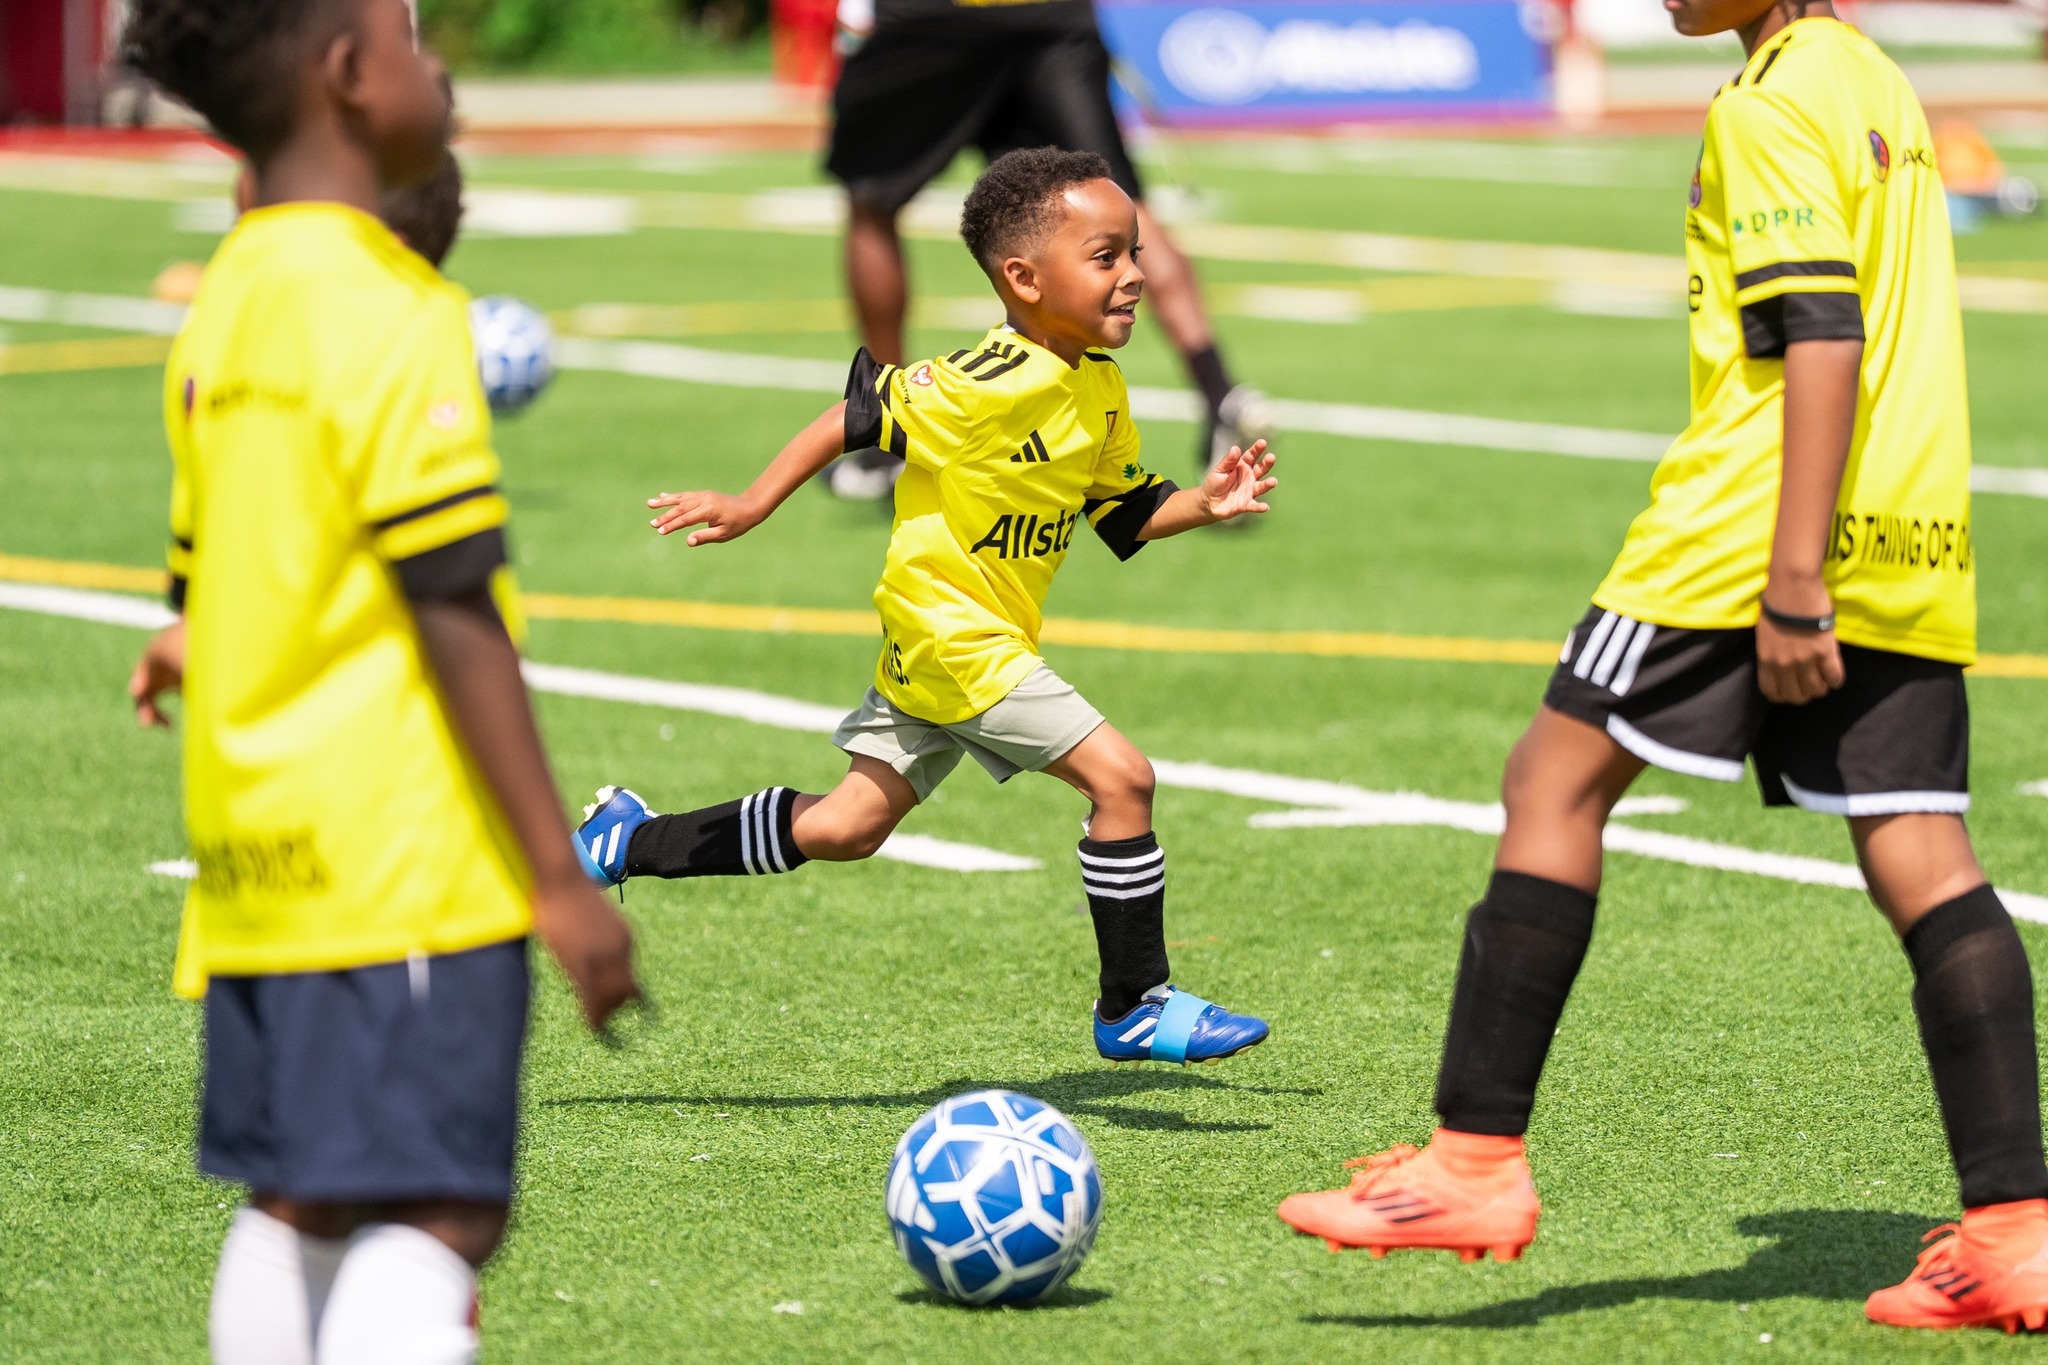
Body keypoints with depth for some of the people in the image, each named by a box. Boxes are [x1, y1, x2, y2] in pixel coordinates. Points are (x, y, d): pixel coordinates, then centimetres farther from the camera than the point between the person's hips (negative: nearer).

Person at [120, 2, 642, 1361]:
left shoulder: (222, 307, 12)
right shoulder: (390, 310, -14)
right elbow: (455, 615, -17)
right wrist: (559, 876, -15)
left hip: (252, 847, 9)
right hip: (407, 861, -9)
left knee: (296, 1209, 14)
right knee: (436, 1216, -11)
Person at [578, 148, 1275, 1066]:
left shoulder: (1102, 392, 6)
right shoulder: (994, 385, -23)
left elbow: (1125, 512, 17)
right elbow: (860, 414, -18)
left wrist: (1204, 504, 0)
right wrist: (753, 506, -15)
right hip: (951, 633, -9)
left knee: (844, 829, 14)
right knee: (1120, 777, -14)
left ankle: (627, 843, 25)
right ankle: (1134, 1008, -2)